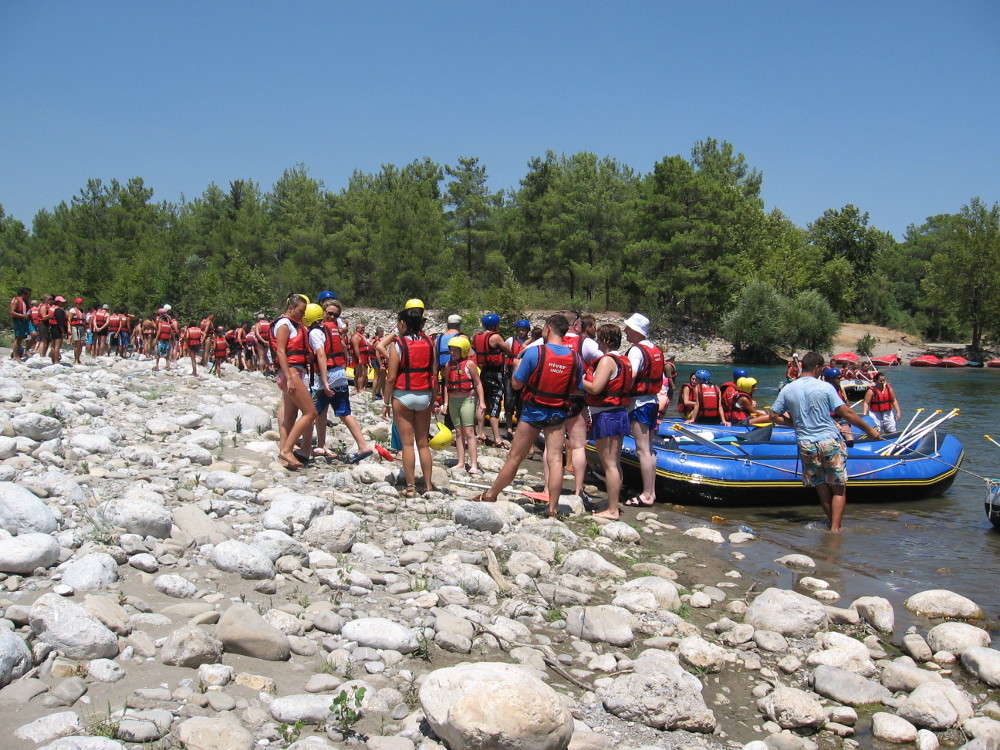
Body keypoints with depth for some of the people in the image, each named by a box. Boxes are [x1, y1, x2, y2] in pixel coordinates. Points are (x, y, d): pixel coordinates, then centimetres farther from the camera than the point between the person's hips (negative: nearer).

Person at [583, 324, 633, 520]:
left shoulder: (607, 360, -16)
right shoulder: (624, 360, 12)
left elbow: (595, 388, -23)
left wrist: (581, 380, -4)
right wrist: (590, 377, 15)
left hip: (605, 415, -10)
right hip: (620, 413, 10)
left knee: (609, 464, -6)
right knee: (615, 463, 15)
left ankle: (612, 510, -3)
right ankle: (614, 505, 22)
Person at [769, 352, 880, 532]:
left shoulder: (787, 390, 2)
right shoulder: (825, 387, -7)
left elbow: (773, 416, 6)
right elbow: (847, 413, -8)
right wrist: (869, 430, 2)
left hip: (806, 445, 3)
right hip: (830, 442, -3)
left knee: (821, 489, 15)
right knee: (839, 488, 6)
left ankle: (834, 525, 23)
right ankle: (835, 527, 0)